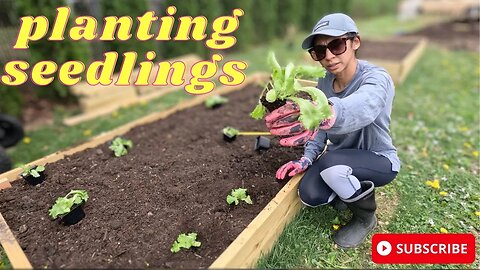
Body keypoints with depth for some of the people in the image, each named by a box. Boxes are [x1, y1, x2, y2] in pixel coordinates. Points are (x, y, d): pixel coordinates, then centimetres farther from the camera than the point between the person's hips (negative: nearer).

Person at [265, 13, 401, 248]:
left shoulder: (376, 78, -26)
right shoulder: (324, 83, -6)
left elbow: (363, 106, -51)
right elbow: (319, 125, -1)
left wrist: (330, 112, -73)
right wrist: (307, 159, -18)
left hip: (379, 160, -5)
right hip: (342, 158, 5)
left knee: (330, 162, -35)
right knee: (309, 196, -19)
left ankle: (365, 216, -3)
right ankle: (355, 191, 15)